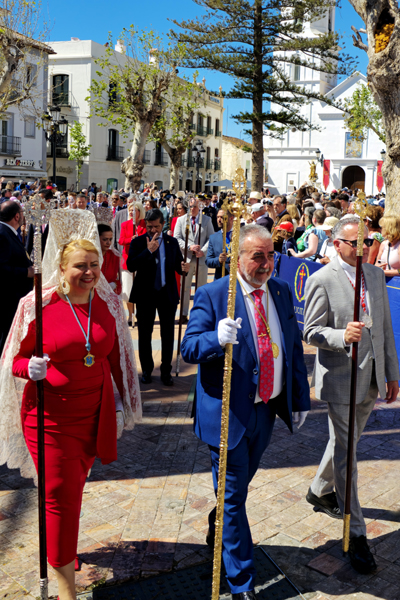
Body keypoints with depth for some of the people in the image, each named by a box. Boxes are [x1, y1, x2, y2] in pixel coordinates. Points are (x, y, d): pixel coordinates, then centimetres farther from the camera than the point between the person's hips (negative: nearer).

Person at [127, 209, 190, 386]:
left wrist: (183, 268, -17)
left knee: (168, 333, 6)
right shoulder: (138, 242, -3)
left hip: (167, 293, 2)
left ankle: (166, 371, 17)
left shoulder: (172, 242, 5)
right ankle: (146, 370, 23)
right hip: (145, 294, -1)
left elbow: (177, 264, 6)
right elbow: (130, 265, -15)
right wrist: (148, 250, -23)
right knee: (145, 333, 9)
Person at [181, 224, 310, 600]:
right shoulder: (211, 295, -12)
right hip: (229, 413, -5)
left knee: (240, 485, 23)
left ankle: (218, 528, 52)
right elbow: (188, 348, -17)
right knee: (233, 494, 4)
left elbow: (294, 347, 12)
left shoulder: (281, 292, 5)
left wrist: (300, 398, 12)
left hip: (267, 410, 6)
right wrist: (217, 338, -38)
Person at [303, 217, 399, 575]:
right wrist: (343, 336, -29)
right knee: (346, 454, 0)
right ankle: (356, 534, 10)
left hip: (371, 378, 7)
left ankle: (321, 491, 46)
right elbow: (311, 332, -10)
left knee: (346, 441, 21)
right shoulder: (322, 280, -12)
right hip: (340, 378, -6)